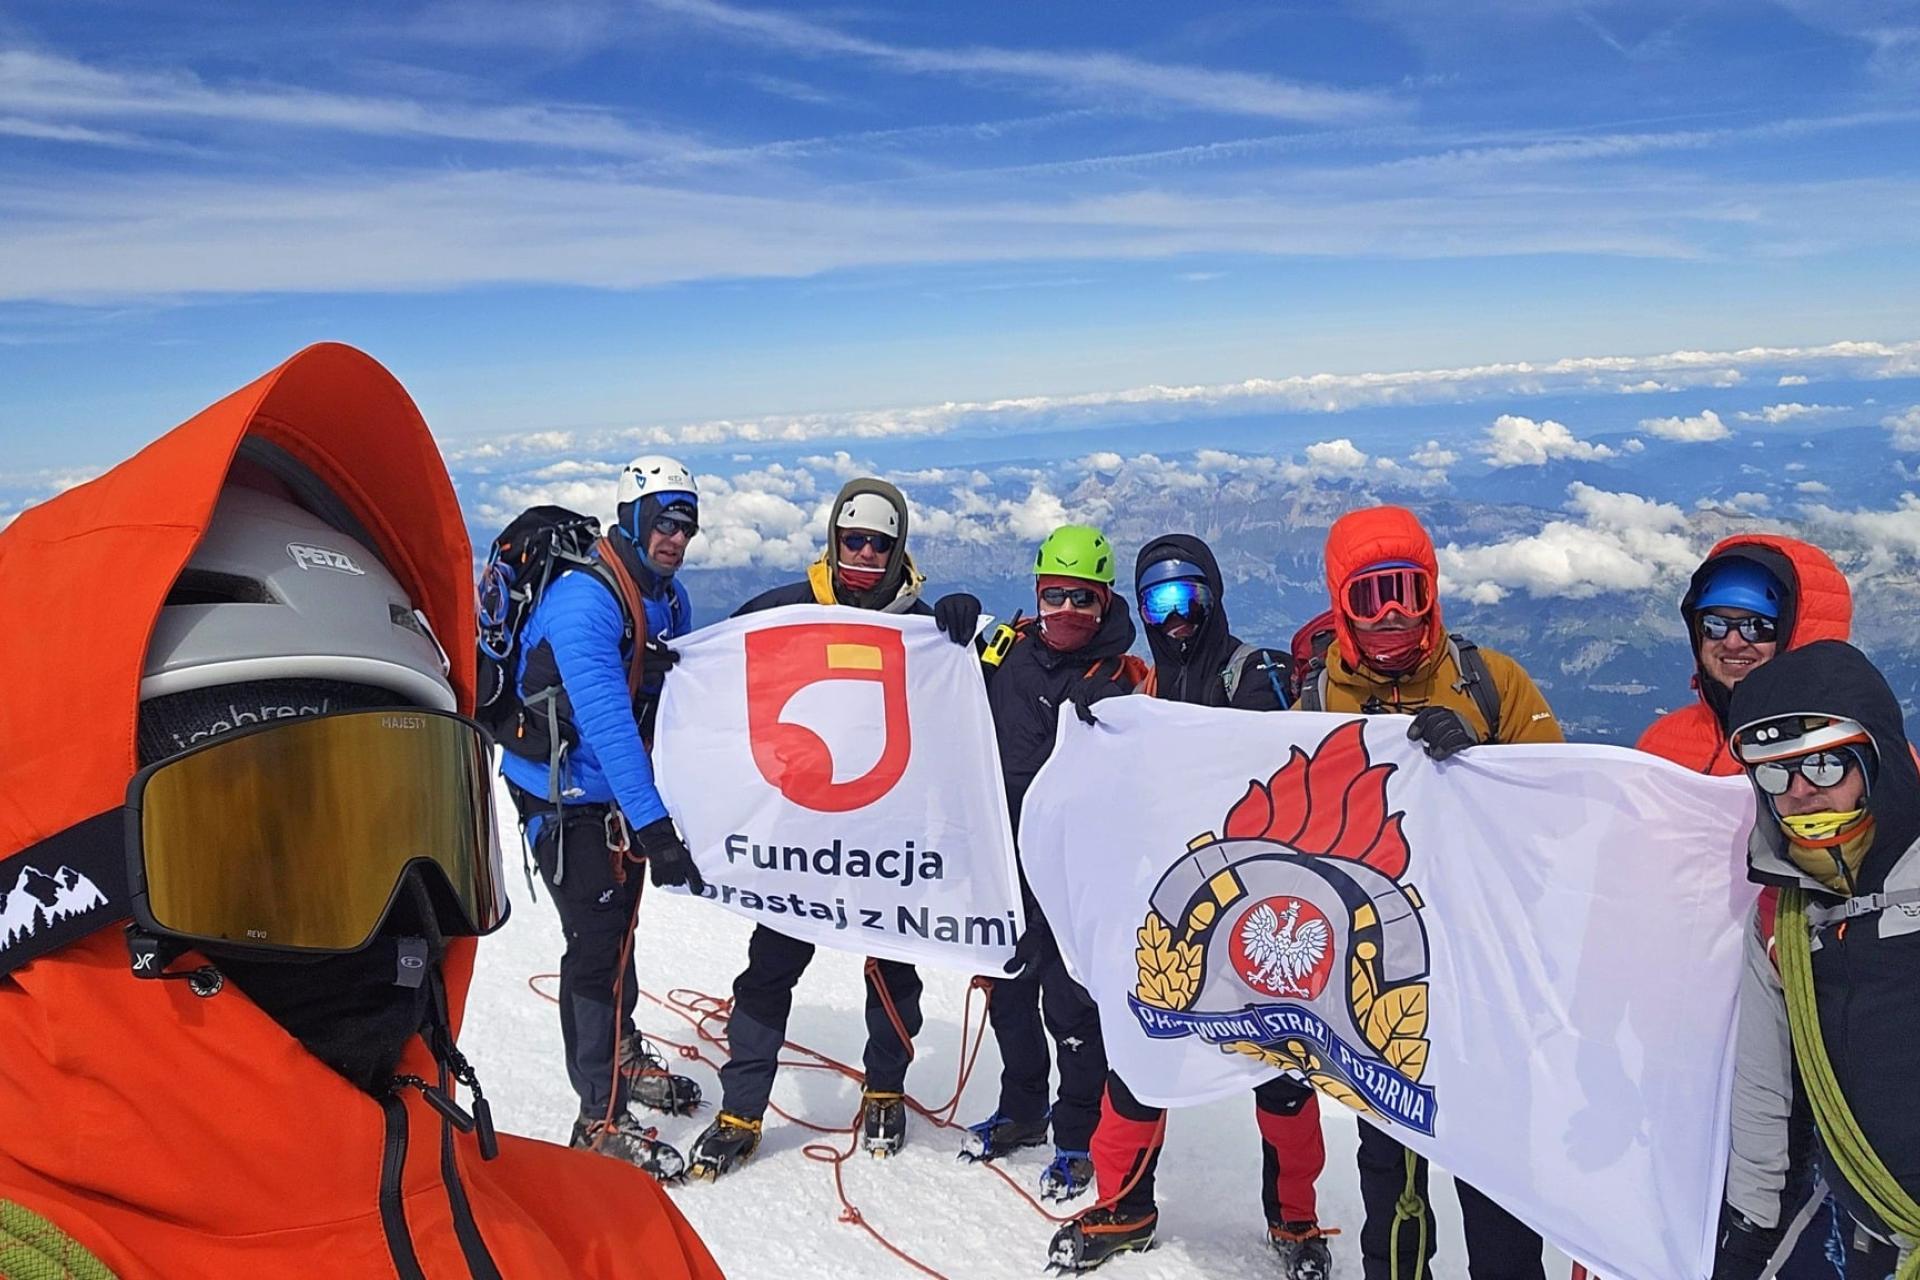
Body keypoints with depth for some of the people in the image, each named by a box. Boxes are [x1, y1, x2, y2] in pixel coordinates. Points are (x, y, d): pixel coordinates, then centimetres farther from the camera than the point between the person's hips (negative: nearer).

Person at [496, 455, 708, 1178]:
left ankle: (621, 1055, 42)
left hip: (622, 793, 8)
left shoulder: (669, 598, 0)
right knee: (596, 943, -6)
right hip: (564, 798, -8)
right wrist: (653, 826, -39)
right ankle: (601, 1119, 5)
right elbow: (605, 721, -35)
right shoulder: (584, 599, -27)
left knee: (620, 926, 21)